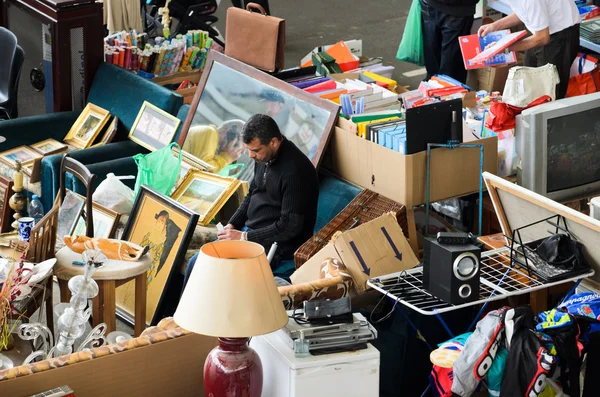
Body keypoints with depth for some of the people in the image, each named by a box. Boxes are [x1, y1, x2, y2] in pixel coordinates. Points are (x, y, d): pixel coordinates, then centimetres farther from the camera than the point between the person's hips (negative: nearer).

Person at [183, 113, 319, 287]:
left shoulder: (295, 171, -23)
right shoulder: (264, 157, 4)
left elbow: (290, 226, -24)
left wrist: (244, 237, -20)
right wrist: (231, 226, 5)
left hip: (277, 246, -9)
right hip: (249, 231, 9)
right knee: (196, 264, 0)